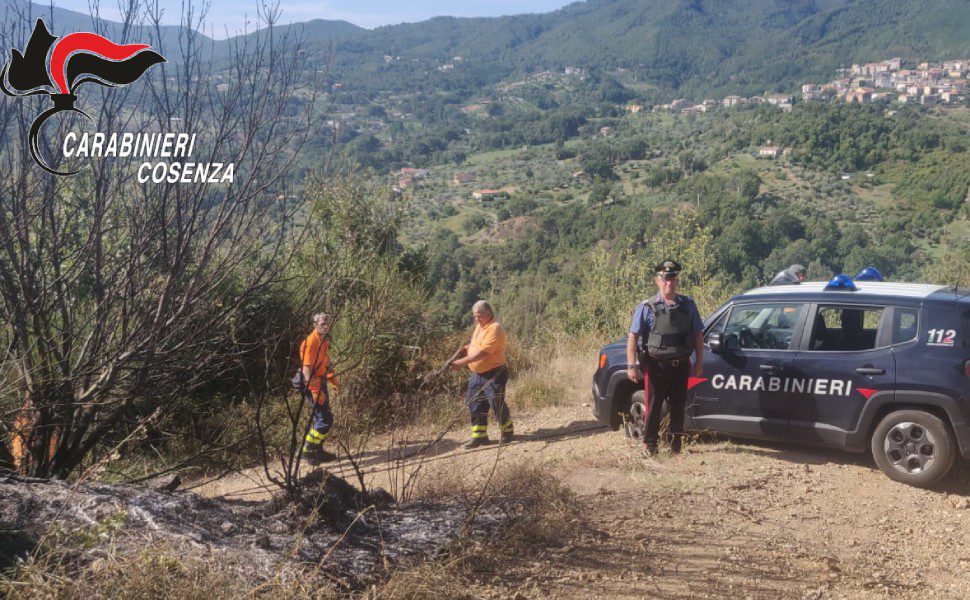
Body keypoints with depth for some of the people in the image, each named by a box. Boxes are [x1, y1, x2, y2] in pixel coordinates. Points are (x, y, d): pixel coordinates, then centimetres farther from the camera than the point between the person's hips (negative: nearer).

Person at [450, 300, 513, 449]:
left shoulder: (494, 328, -19)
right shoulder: (479, 326, 11)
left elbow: (483, 352, -28)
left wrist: (463, 361, -32)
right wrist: (467, 348, 8)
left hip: (494, 374, -9)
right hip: (477, 374, 9)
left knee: (497, 404, 2)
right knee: (475, 405, 7)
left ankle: (507, 432, 23)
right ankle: (479, 436, 14)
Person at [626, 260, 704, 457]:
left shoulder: (688, 305, 8)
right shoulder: (647, 307, -4)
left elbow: (698, 335, 12)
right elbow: (633, 337, -7)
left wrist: (699, 362, 6)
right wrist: (632, 366, -13)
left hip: (681, 365, 3)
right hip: (656, 365, -3)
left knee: (678, 405, 10)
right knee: (653, 406, 2)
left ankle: (675, 443, 22)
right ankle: (649, 444, 12)